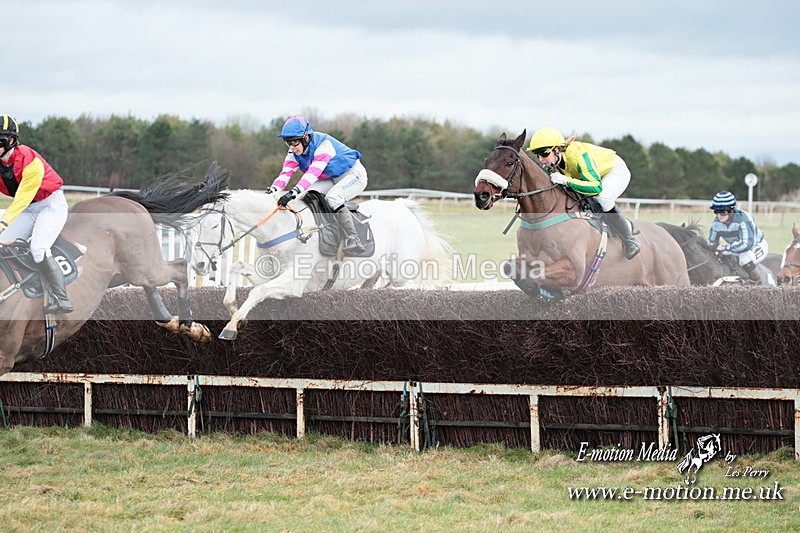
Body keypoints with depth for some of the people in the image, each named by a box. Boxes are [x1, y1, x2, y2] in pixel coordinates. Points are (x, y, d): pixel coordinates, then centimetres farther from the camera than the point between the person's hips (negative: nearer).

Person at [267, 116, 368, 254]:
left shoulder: (323, 144, -32)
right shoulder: (294, 153, -8)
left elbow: (314, 172, -43)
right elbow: (286, 173, -20)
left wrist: (294, 192, -56)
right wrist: (273, 190, -42)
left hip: (354, 175, -8)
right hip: (332, 180, 8)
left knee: (332, 197, -32)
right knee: (307, 194, -15)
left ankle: (353, 239, -34)